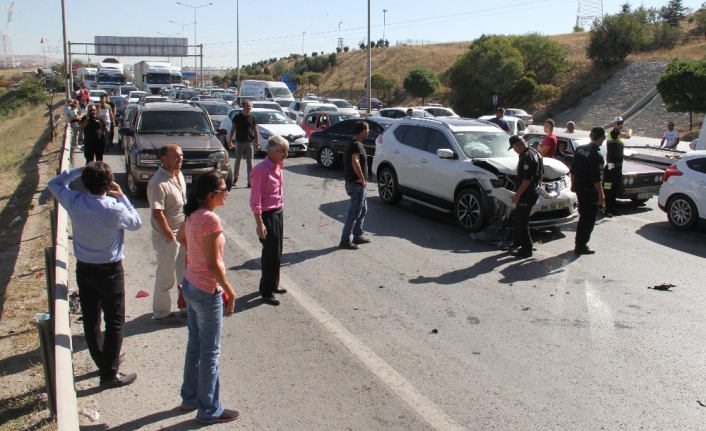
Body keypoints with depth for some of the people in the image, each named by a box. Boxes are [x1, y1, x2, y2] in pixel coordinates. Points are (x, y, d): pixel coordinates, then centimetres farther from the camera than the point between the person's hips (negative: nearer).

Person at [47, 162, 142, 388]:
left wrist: (77, 170, 2)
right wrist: (121, 197, -3)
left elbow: (54, 183, 9)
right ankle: (109, 374, 10)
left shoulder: (74, 202, -12)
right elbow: (136, 223, -3)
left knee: (90, 320, 18)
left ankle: (105, 360, 35)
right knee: (114, 323, 6)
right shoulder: (115, 209, -24)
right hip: (109, 271, -5)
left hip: (84, 269, 5)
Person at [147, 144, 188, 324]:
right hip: (167, 238, -8)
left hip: (183, 235, 9)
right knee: (165, 278, 6)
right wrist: (171, 237, -19)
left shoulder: (178, 175, 4)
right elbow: (157, 214, -25)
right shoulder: (158, 183, -24)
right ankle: (161, 313, 23)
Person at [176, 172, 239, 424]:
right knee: (210, 352, 6)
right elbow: (213, 264, -24)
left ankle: (190, 398, 38)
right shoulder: (210, 219, -25)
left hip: (190, 285, 9)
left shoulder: (193, 215, 1)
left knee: (195, 345, 22)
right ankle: (209, 410, 21)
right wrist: (230, 291, -15)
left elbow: (180, 237, 22)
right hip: (207, 292, -9)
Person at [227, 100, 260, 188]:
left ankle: (250, 181, 2)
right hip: (239, 143, 0)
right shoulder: (237, 117, 1)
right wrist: (230, 141, 3)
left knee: (250, 163, -1)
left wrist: (257, 143, -1)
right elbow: (233, 129, 6)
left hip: (249, 143, 0)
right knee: (238, 162, 11)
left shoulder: (253, 118, 2)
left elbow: (255, 131, 5)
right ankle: (236, 178, 27)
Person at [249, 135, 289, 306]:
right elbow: (255, 200, -20)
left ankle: (273, 285, 31)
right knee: (270, 253, 0)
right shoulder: (262, 170, -20)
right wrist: (259, 224, -21)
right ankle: (266, 291, 13)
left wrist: (281, 211, 17)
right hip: (267, 215, -8)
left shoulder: (277, 167, 6)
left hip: (278, 212, 8)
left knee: (277, 252, 16)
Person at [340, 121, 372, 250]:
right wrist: (362, 179, -27)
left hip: (356, 183, 10)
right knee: (354, 213, -4)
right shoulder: (357, 145, -19)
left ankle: (358, 236, 28)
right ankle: (345, 240, 2)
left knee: (363, 210, 19)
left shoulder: (352, 144, 13)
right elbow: (355, 162, -36)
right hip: (357, 185, -10)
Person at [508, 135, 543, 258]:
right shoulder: (535, 152, 10)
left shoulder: (526, 157, -23)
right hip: (533, 191, 11)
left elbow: (527, 179, -27)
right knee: (518, 218, 23)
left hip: (527, 194, -11)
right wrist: (536, 185, 25)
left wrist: (517, 194, -22)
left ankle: (526, 249, 4)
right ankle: (518, 241, 36)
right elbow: (541, 173, 18)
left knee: (522, 221, -2)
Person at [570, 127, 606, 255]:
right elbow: (596, 178, -22)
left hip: (579, 187, 8)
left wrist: (573, 184, 20)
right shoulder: (596, 155, -20)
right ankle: (581, 246, 8)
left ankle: (580, 243, 28)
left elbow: (573, 170, 11)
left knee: (583, 216, 20)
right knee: (589, 219, 3)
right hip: (590, 190, -8)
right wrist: (601, 194, -16)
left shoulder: (580, 149, 4)